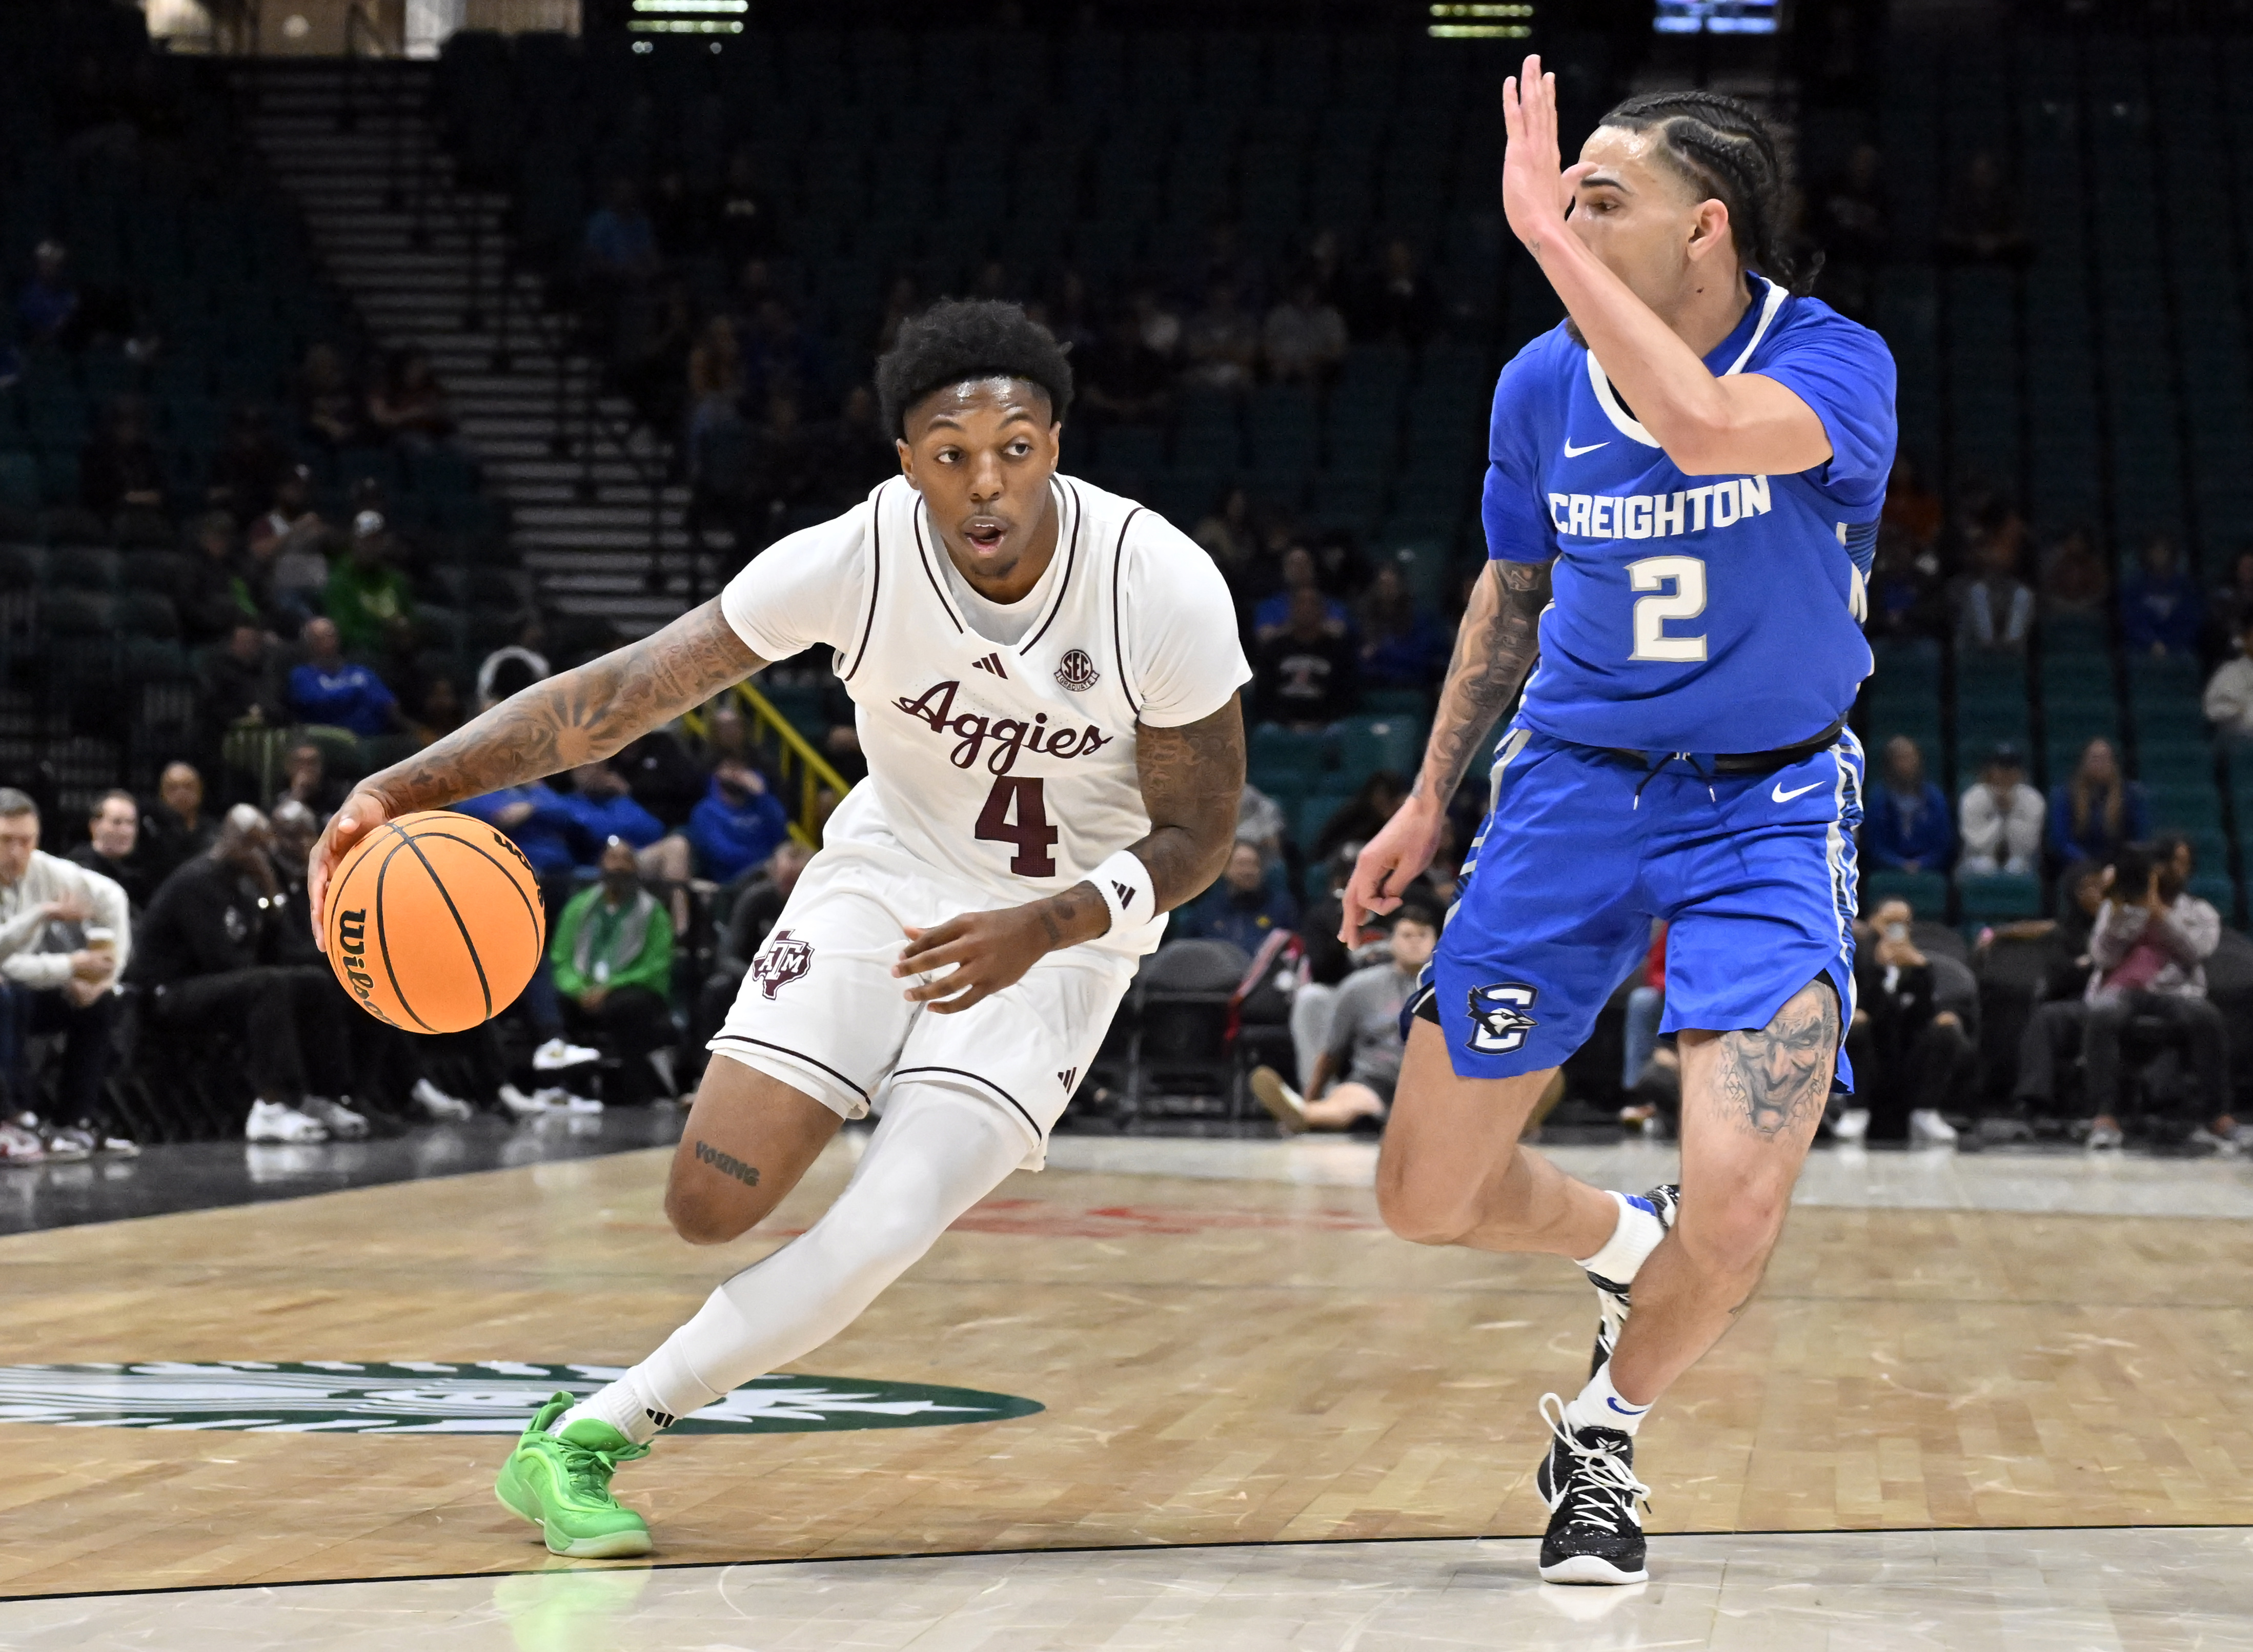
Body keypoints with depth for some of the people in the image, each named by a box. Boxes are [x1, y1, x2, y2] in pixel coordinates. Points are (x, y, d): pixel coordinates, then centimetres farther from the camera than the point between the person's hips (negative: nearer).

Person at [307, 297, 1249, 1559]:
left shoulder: (1164, 589, -25)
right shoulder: (856, 558, -23)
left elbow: (1196, 838, -13)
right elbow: (626, 689, -20)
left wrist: (1042, 929, -32)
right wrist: (407, 787, -32)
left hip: (1066, 923, -2)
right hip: (888, 872, 2)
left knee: (889, 1228, -21)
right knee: (712, 1204, -10)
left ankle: (591, 1435, -8)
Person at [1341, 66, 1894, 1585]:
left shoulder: (1837, 365, -17)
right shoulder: (1544, 385, -3)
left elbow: (1705, 428, -41)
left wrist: (1548, 234, -36)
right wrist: (1431, 797, 17)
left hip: (1768, 807, -4)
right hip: (1574, 789, 4)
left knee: (1738, 1208, -21)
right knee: (1427, 1198, 3)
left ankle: (1606, 1430, 11)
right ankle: (1624, 1244, 37)